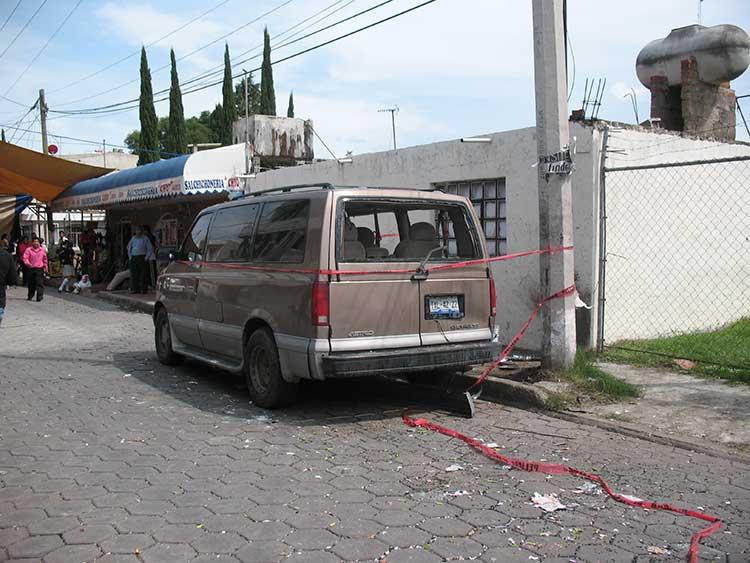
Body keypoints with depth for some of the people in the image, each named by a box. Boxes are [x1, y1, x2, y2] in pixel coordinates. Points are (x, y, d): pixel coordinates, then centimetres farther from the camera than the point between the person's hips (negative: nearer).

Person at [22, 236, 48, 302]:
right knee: (31, 284, 10)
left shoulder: (42, 250, 8)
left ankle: (39, 296, -13)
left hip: (40, 269, 0)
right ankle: (30, 296, 26)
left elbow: (45, 259, 18)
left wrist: (45, 267, 19)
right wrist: (28, 263, -23)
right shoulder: (28, 250, 1)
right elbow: (25, 258, -5)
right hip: (31, 269, 0)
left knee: (40, 283, -11)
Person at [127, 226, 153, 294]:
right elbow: (129, 247, 20)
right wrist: (130, 256, 9)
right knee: (134, 274, 1)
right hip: (134, 258, 4)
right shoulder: (133, 238, 9)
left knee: (143, 274, -5)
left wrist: (146, 257, -11)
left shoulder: (145, 238, -3)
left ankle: (143, 289, -2)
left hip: (142, 258, -4)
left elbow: (150, 249, -3)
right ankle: (134, 289, 5)